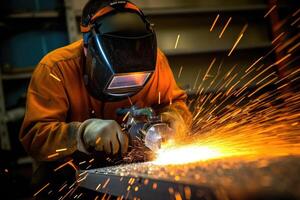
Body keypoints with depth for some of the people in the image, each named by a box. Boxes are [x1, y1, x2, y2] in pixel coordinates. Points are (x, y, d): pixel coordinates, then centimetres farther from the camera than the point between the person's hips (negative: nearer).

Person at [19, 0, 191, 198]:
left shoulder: (154, 61, -13)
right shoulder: (55, 69, -22)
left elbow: (175, 102, 3)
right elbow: (34, 136, -26)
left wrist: (172, 119, -21)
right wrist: (83, 132, -44)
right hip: (68, 172, -2)